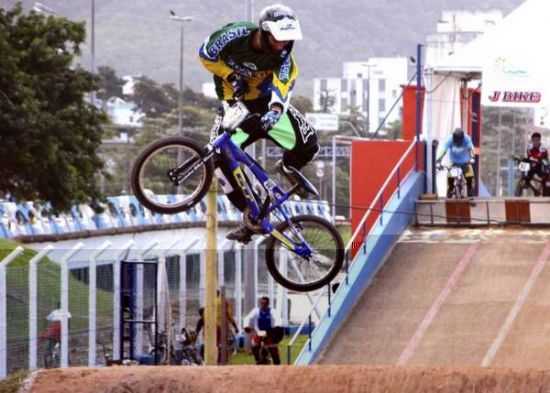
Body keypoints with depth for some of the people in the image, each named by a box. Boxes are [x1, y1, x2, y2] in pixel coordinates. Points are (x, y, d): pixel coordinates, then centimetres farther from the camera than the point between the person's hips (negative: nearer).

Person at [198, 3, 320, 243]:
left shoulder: (283, 55, -20)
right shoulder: (236, 35, -22)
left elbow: (282, 86, -32)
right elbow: (206, 55, -7)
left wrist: (275, 111, -51)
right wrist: (232, 76, -18)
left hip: (266, 103, 0)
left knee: (308, 144, -20)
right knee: (222, 155, -23)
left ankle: (288, 168, 19)